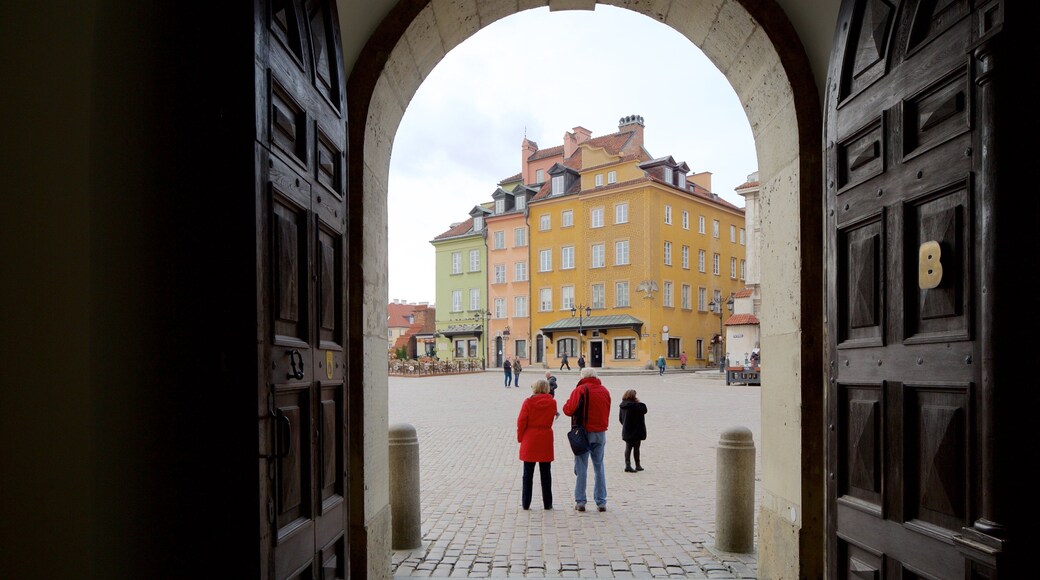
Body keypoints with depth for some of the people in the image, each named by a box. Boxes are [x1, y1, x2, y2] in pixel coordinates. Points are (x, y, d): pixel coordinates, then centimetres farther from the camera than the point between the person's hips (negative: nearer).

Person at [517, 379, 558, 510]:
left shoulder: (528, 402, -8)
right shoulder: (552, 402, -1)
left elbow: (521, 421, -8)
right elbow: (552, 418, 9)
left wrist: (520, 438, 2)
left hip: (530, 440, -1)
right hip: (546, 439, 1)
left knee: (528, 474, 6)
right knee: (545, 473, 9)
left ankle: (526, 503, 8)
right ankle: (547, 503, 11)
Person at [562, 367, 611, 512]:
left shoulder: (580, 390, -10)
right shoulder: (605, 391, 8)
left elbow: (569, 410, -14)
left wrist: (566, 405, 4)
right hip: (600, 433, 4)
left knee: (581, 468, 3)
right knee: (599, 467, 11)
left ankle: (580, 501, 3)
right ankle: (601, 502, 12)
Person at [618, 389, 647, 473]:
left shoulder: (622, 405, 2)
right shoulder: (634, 405, -21)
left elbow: (620, 418, 8)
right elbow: (644, 410, -15)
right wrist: (640, 402, -3)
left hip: (626, 431, 6)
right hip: (636, 431, -6)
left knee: (628, 447, 11)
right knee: (636, 448, 6)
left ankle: (627, 465, 6)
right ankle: (638, 465, 15)